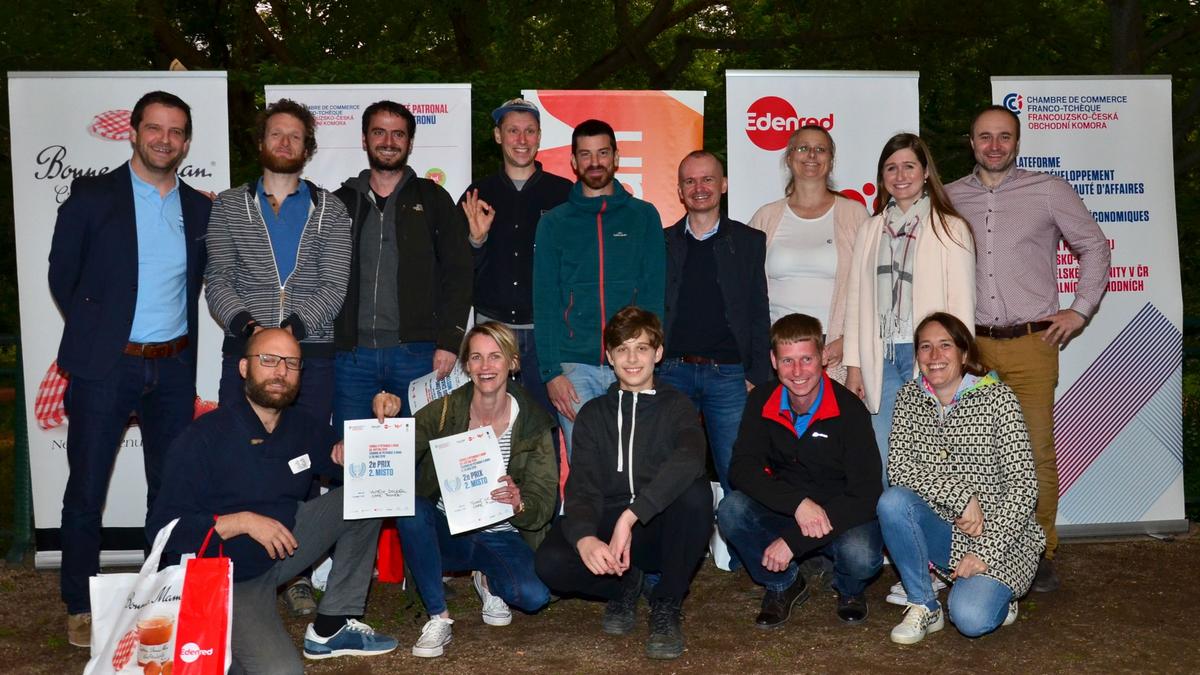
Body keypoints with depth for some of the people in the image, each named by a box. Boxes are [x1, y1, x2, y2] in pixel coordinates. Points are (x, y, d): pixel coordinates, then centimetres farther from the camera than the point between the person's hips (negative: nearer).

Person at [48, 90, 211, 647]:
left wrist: (176, 333, 8)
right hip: (104, 367, -3)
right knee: (86, 490, 4)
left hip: (174, 368, 3)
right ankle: (80, 608, 20)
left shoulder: (200, 209, 7)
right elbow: (62, 276, 1)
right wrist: (94, 333, 0)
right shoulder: (91, 196, -3)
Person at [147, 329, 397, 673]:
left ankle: (331, 628, 0)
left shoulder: (304, 426, 0)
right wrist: (242, 521, -28)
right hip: (228, 578, -6)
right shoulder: (204, 438, -18)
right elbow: (163, 527, -19)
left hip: (283, 547, 7)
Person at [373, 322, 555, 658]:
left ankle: (489, 579, 10)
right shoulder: (445, 410, -5)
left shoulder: (533, 423, -6)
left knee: (534, 595, -29)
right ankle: (438, 618, -15)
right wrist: (387, 418, -32)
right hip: (446, 530, 1)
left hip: (502, 538, -1)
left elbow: (544, 503, -11)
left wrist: (519, 504, -33)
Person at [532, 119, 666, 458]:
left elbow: (654, 294, 3)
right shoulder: (553, 223, 9)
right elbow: (545, 303, 4)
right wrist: (551, 371, -6)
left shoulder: (644, 216, 8)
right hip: (575, 368, 0)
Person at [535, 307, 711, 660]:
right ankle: (625, 583, 4)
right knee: (551, 562, -29)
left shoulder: (676, 406, 1)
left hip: (664, 530, -1)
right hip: (609, 528, 1)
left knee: (695, 490, -33)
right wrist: (585, 539, -30)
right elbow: (582, 488, -7)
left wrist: (630, 516, -36)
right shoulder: (593, 415, 7)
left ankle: (667, 604, -11)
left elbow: (689, 459, -24)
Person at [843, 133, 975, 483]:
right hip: (881, 358, 4)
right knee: (880, 464, 3)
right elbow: (856, 299, 13)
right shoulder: (869, 230, 16)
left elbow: (961, 304, -1)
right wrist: (853, 366, 7)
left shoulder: (951, 229, 3)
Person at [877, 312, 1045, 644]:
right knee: (892, 501, -28)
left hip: (1001, 536, -3)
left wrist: (986, 553, -20)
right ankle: (923, 607, -9)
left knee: (970, 618, -28)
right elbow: (898, 468, -10)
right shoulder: (909, 397, 1)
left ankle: (995, 596, 10)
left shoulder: (997, 398, -11)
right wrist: (960, 496, -22)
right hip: (942, 531, 4)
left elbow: (1024, 486, -14)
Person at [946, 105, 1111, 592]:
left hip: (1032, 343, -1)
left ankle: (1041, 555, 11)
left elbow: (1094, 246, 13)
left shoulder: (1049, 191, 6)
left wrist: (1080, 310, 6)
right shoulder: (949, 198, 10)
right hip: (971, 346, 2)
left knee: (1036, 453, -2)